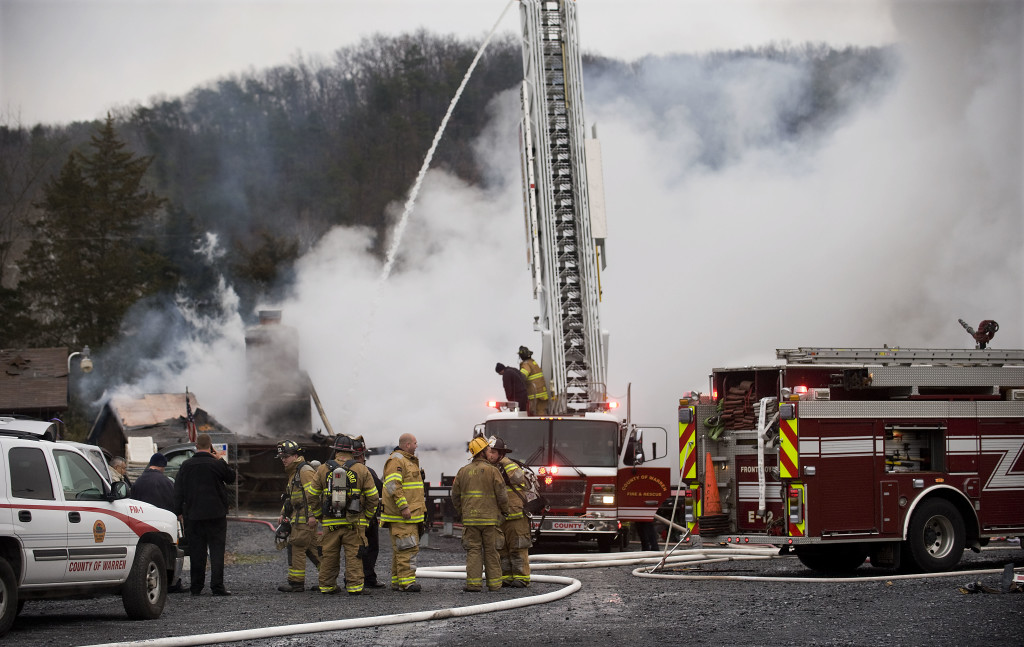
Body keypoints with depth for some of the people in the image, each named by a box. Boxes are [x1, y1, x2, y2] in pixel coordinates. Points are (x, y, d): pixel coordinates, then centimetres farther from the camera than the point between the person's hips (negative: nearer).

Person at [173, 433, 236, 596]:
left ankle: (196, 587, 10)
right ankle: (217, 586, -5)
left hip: (193, 516, 3)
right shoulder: (218, 464, -9)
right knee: (217, 550, 1)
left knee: (196, 552, 8)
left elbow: (178, 491, 6)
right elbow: (231, 477, 10)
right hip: (216, 515, -3)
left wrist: (179, 511, 14)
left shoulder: (186, 466, 1)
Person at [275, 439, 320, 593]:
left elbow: (312, 494, -20)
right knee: (311, 548, 11)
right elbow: (290, 496, 30)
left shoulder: (305, 471, -13)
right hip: (298, 516, 10)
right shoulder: (292, 472, 20)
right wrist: (283, 514, 23)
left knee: (297, 547, -8)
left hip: (305, 518, -10)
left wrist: (312, 515, -25)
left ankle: (296, 583, -4)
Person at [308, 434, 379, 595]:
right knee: (354, 555, 0)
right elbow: (373, 497, 0)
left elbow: (312, 496, 8)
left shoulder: (323, 469, 4)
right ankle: (354, 586, -4)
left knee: (329, 555, 10)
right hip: (354, 522, -2)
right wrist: (367, 516, 13)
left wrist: (320, 515, 18)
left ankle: (327, 586, 15)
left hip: (330, 522, 2)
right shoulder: (361, 470, -2)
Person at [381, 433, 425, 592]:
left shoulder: (410, 461, 23)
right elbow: (393, 486, -21)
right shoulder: (396, 461, -11)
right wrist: (403, 507, -24)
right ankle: (406, 581, -16)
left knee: (399, 549, 11)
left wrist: (421, 506, 31)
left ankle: (397, 581, 14)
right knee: (407, 548, -14)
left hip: (411, 514, 11)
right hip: (401, 514, -11)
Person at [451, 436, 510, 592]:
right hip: (490, 518, -3)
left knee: (473, 550, 4)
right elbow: (501, 494, -8)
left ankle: (474, 583, -3)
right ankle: (494, 583, 7)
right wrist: (504, 510, 8)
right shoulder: (492, 471, -7)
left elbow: (455, 496, 9)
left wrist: (462, 512, 20)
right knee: (491, 551, 4)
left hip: (470, 519, 3)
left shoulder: (463, 471, 5)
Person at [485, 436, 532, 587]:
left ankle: (521, 577, -2)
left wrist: (504, 461, -18)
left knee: (518, 548, -5)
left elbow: (518, 477, -24)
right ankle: (506, 577, 14)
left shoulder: (511, 466, -6)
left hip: (516, 516, -7)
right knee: (501, 549, 8)